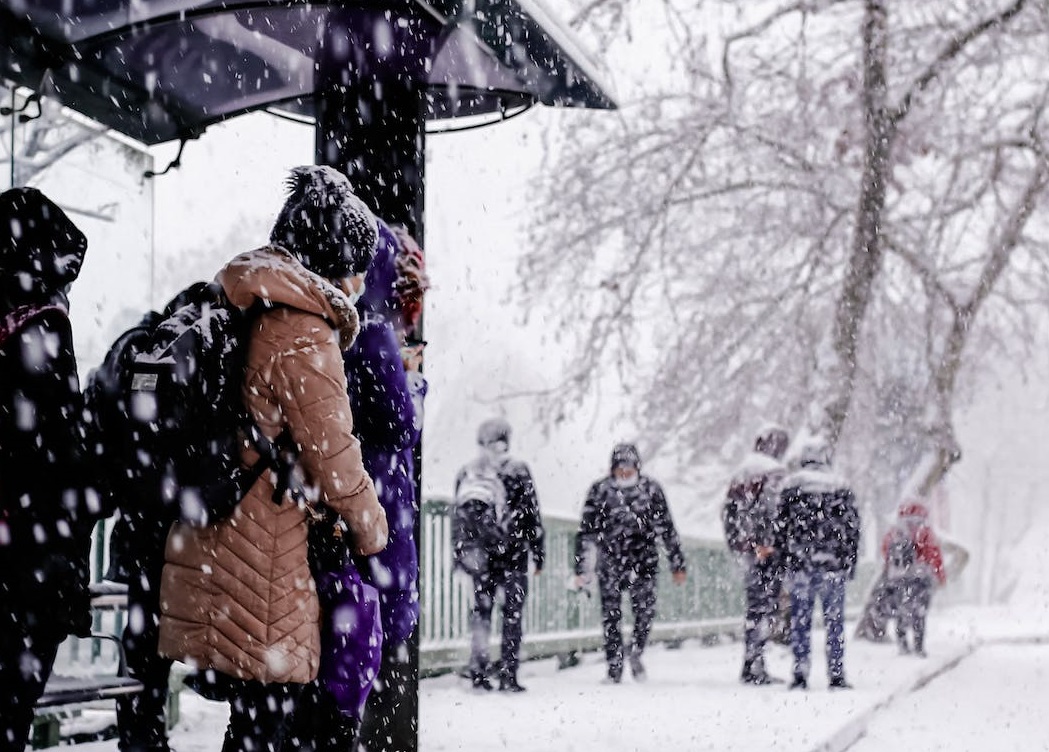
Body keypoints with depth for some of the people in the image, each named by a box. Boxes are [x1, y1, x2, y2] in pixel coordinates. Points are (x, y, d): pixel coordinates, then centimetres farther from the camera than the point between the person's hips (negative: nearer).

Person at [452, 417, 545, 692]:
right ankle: (508, 675, -2)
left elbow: (458, 517, 10)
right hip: (512, 552, -3)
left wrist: (459, 554, 15)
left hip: (479, 553, 3)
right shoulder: (518, 471, -3)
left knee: (481, 608, 10)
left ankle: (478, 670, 1)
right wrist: (538, 551, 5)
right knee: (512, 613, 1)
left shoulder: (465, 472, 7)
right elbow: (531, 515, -2)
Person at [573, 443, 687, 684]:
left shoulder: (651, 489, 2)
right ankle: (614, 667, 12)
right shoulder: (600, 491, -1)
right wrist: (581, 569, 0)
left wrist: (678, 565, 9)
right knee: (611, 614, -1)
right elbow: (586, 531, 3)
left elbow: (667, 529, 9)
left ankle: (635, 653, 12)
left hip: (644, 560, 0)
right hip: (610, 562, 0)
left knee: (645, 609, -14)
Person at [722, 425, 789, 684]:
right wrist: (768, 545, -15)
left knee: (754, 606, 14)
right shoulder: (774, 473, -9)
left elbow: (728, 512, 17)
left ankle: (752, 665, 16)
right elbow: (771, 510, -18)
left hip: (745, 549, 8)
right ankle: (754, 666, -9)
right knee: (764, 607, -5)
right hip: (768, 552, -8)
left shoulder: (740, 474, 15)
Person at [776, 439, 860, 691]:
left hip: (800, 563, 0)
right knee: (834, 620, 5)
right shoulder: (841, 487, 5)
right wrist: (850, 562, 12)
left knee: (800, 620, 4)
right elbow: (852, 527, 6)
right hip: (834, 565, 0)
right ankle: (836, 674, 5)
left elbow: (781, 525, 1)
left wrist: (783, 558, 7)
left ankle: (800, 673, 1)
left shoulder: (791, 485, 2)